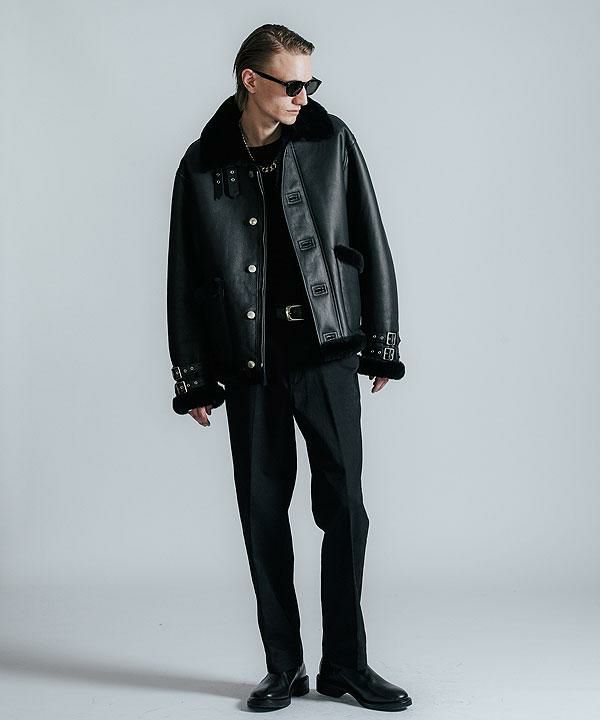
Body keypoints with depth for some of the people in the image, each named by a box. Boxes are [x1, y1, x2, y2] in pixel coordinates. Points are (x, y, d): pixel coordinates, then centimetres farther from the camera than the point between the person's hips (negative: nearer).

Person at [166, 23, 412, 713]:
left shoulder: (331, 140, 3)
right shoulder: (203, 166, 4)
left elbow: (371, 244, 6)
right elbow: (185, 278, 7)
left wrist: (380, 343, 3)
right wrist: (193, 378, 5)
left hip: (327, 351, 0)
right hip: (249, 364, 1)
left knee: (344, 507, -1)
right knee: (262, 512, 5)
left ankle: (345, 665, 13)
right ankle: (283, 668, 17)